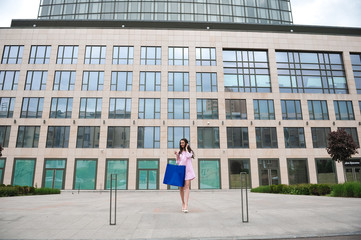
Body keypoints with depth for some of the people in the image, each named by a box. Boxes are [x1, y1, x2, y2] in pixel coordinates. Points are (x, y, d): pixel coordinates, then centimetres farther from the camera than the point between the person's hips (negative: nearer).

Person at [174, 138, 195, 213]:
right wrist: (176, 155, -2)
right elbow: (178, 162, 13)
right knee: (181, 187, 1)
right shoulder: (179, 152, 17)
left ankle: (186, 205, -24)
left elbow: (188, 156, -13)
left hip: (187, 170, -3)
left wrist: (186, 148, 0)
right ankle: (183, 203, 16)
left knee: (186, 186, -16)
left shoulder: (190, 151, 10)